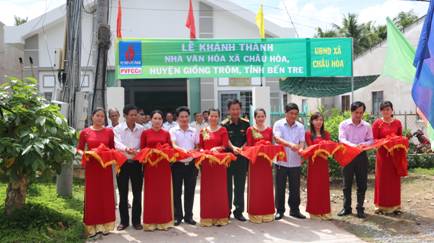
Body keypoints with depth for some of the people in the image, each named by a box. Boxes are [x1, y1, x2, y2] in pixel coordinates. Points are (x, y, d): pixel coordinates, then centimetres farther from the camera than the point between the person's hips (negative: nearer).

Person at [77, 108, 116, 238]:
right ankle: (93, 225, 10)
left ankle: (105, 224, 18)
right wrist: (84, 154, -15)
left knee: (106, 194, 6)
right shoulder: (85, 132, 2)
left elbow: (112, 148, 9)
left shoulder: (109, 131, 4)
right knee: (92, 195, 3)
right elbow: (79, 149, 4)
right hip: (91, 166, -1)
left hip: (106, 166, 1)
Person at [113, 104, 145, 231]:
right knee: (123, 194, 8)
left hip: (136, 163, 1)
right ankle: (124, 221, 20)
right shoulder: (118, 129, -4)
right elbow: (117, 144, -19)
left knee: (137, 193, 6)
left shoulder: (141, 129, 2)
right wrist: (126, 149, -40)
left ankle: (136, 220, 18)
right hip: (122, 163, -1)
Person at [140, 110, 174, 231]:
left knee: (164, 192, 5)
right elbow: (142, 149, 3)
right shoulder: (145, 133, 3)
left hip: (164, 165, 1)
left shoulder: (166, 134, 7)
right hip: (150, 165, -1)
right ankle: (150, 221, 9)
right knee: (151, 193, 1)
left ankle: (164, 220, 14)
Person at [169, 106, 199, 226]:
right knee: (177, 191, 5)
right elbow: (173, 145, -15)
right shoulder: (173, 131, 0)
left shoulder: (194, 131, 9)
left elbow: (198, 147, 12)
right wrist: (184, 150, -33)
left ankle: (189, 216, 19)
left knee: (190, 191, 8)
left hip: (191, 164, 2)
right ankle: (178, 216, 16)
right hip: (177, 164, -2)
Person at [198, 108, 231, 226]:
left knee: (219, 189, 1)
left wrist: (216, 148, -22)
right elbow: (200, 147, 9)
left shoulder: (223, 130, 4)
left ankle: (220, 216, 9)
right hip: (206, 162, 2)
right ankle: (208, 217, 11)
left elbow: (225, 145, -5)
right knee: (207, 189, 3)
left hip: (219, 161, -2)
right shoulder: (203, 131, 10)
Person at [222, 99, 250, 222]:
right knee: (228, 185, 5)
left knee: (240, 185, 7)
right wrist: (233, 148, -33)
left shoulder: (246, 124, 5)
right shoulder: (224, 124, -2)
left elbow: (248, 140, 3)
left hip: (242, 158, 2)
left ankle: (239, 211, 18)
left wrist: (241, 149, -16)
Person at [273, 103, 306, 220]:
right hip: (281, 161, -2)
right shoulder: (278, 124, -2)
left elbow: (302, 141, 1)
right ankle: (279, 210, 16)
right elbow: (277, 139, -16)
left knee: (295, 188, 8)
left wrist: (300, 148, -23)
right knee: (280, 187, 5)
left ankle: (294, 210, 21)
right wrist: (290, 144, -32)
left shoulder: (300, 126, 8)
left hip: (295, 162, 3)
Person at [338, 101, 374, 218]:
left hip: (362, 156, 1)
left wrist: (364, 144, -18)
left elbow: (371, 140, 5)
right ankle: (346, 208, 17)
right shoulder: (344, 124, -2)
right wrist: (353, 145, -30)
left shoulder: (367, 126, 4)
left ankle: (360, 209, 15)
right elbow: (342, 139, -12)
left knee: (362, 184, 5)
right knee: (347, 184, 6)